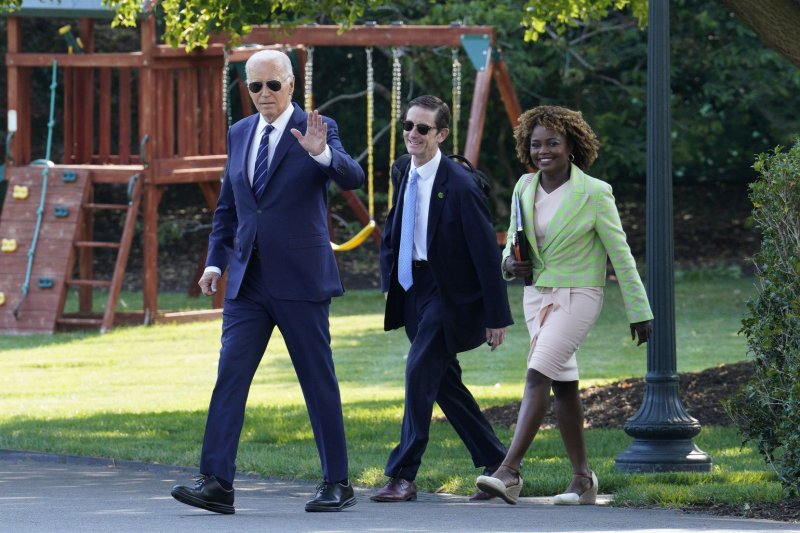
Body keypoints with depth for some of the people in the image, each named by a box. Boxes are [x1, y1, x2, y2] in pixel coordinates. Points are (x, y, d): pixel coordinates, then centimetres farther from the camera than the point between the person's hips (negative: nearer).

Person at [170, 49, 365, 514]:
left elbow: (353, 178, -21)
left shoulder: (316, 130, -4)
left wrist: (321, 153, -40)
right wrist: (216, 260, 9)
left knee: (319, 381, 3)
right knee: (230, 376, -6)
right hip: (248, 280, 5)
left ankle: (338, 484, 12)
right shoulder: (240, 133, 12)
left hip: (300, 280, -5)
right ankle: (217, 483, -10)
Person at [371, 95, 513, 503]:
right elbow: (392, 233, 22)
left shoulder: (459, 185, -17)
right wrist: (389, 282, 8)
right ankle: (497, 464, 24)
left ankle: (403, 476, -15)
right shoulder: (404, 176, 6)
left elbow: (486, 251, -15)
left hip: (450, 293, -8)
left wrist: (497, 316, -15)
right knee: (444, 382, 12)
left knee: (420, 370, -18)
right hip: (413, 289, 8)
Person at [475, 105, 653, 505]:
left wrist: (639, 312, -4)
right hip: (536, 295, 7)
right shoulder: (524, 188, 4)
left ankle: (509, 471, -27)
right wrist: (510, 264, -7)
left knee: (537, 376, -20)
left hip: (577, 296, -6)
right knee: (563, 386, 10)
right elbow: (513, 243, 18)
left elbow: (621, 254, -7)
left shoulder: (594, 194, -12)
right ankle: (583, 480, 18)